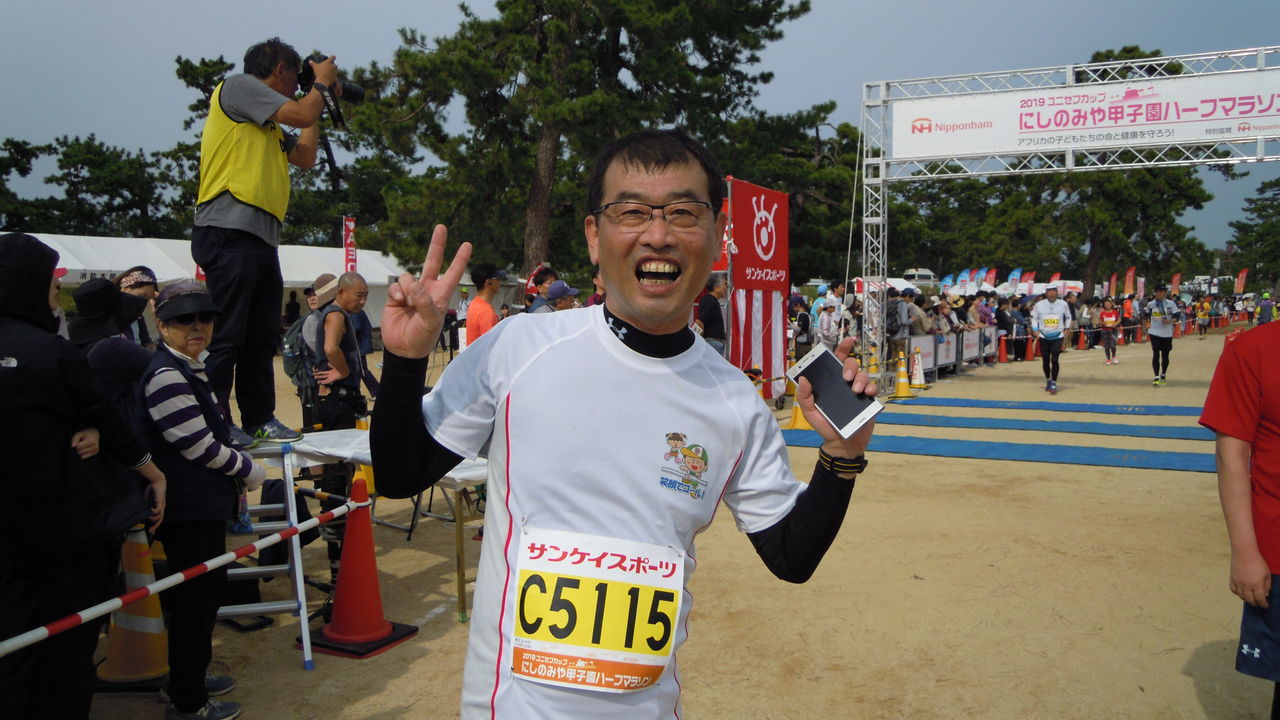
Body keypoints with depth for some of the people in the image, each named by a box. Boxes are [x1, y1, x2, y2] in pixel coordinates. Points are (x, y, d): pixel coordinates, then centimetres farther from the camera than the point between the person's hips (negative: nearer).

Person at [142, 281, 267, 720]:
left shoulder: (191, 367, 13)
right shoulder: (166, 375, -20)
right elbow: (199, 446, -21)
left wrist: (236, 470, 14)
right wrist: (249, 472, -8)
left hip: (205, 504, 11)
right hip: (189, 509, -11)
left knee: (207, 590, 21)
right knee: (196, 599, 1)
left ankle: (187, 679, 39)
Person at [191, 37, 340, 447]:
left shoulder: (269, 127, 26)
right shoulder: (238, 86, 1)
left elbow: (304, 156, 25)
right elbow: (301, 115, -7)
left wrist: (320, 102, 28)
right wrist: (321, 82, 11)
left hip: (262, 238, 10)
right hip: (229, 231, -10)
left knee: (261, 337, 10)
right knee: (226, 335, -10)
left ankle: (260, 420, 16)